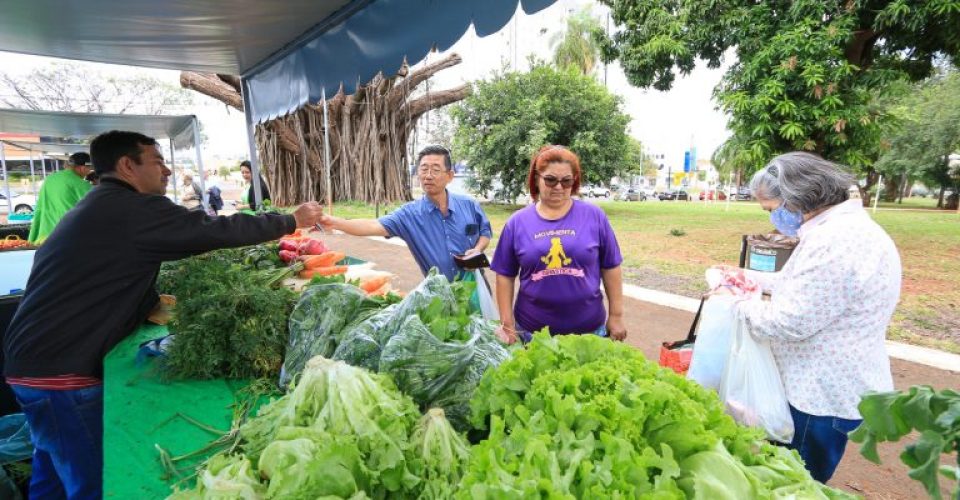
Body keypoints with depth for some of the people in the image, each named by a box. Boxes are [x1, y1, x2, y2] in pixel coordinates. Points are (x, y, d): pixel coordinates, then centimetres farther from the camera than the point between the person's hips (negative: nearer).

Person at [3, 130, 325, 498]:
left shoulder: (98, 208, 15)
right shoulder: (134, 209, -17)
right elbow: (219, 231, -18)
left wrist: (151, 304, 9)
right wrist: (292, 221, -9)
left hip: (37, 358, 10)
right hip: (59, 369, -10)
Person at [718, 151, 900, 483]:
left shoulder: (833, 241, -28)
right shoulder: (841, 226, 7)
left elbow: (789, 322, -27)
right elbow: (803, 283, 20)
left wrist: (737, 303, -12)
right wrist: (750, 278, 12)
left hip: (825, 396, -10)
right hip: (825, 384, 10)